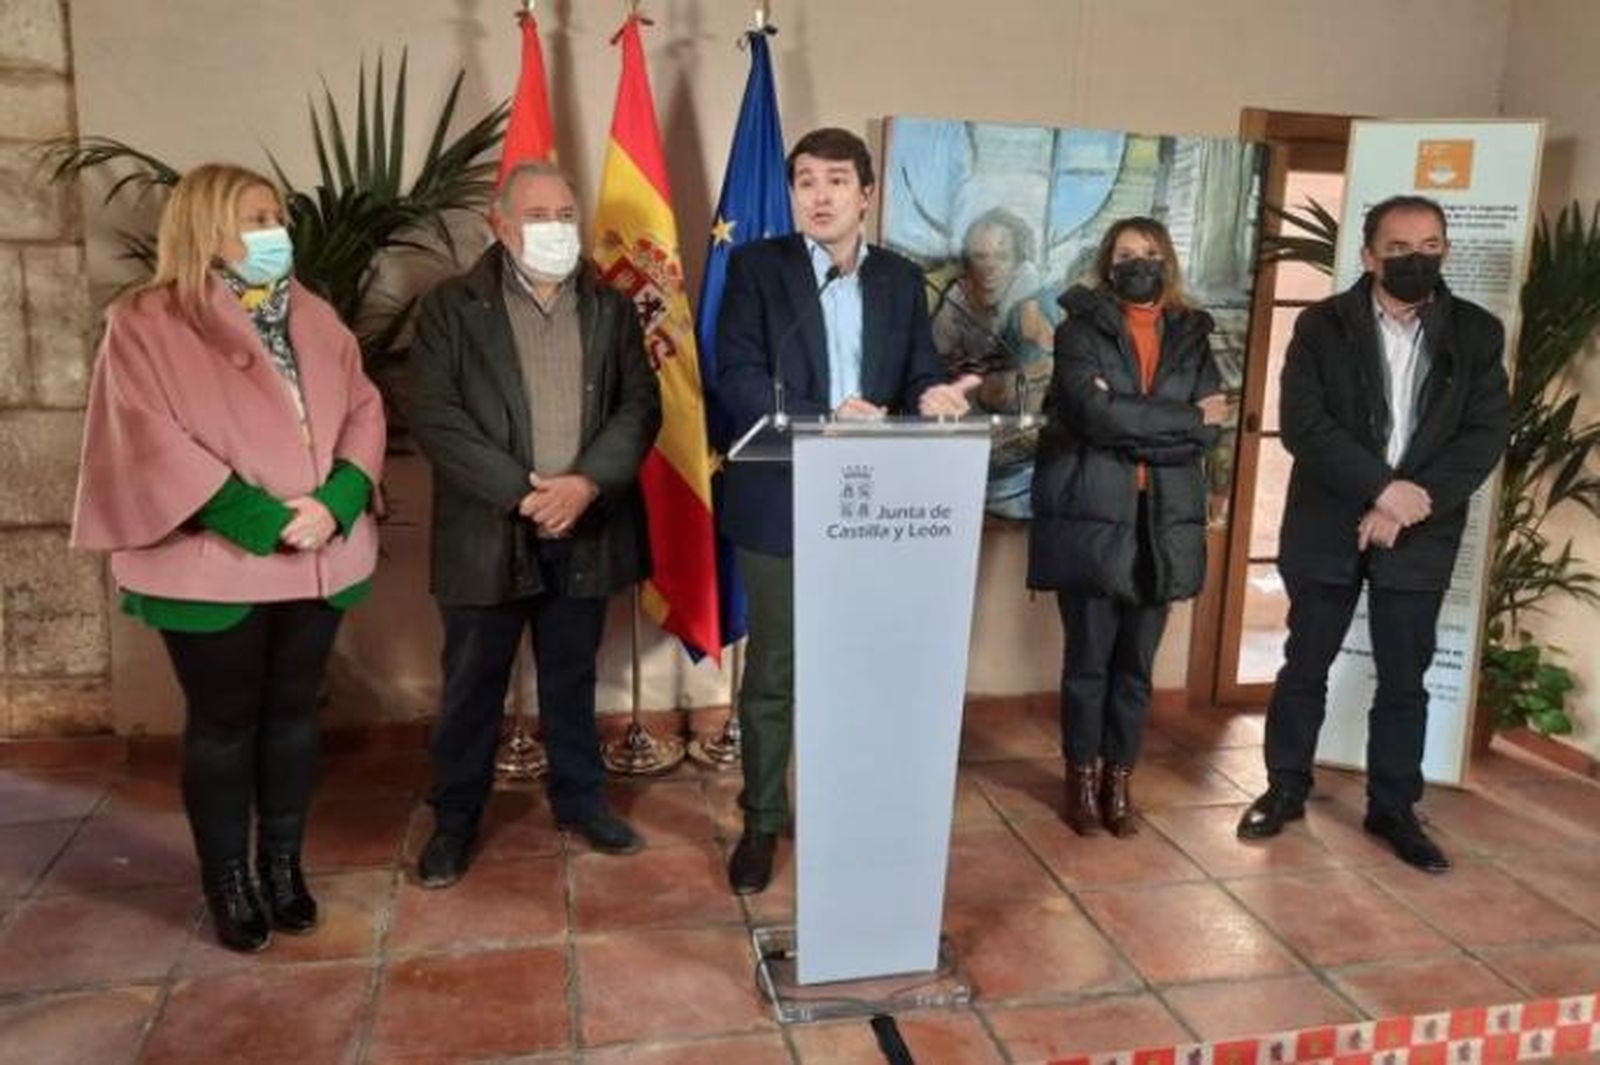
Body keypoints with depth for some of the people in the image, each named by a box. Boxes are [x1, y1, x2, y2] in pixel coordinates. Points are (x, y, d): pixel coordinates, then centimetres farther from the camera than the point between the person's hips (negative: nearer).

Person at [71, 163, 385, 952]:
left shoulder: (313, 318, 10)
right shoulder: (146, 324, -6)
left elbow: (363, 411, 4)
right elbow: (154, 448, -14)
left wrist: (335, 504, -13)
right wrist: (266, 521, -18)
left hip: (318, 562, 5)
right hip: (215, 569, -4)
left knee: (293, 712, 13)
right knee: (223, 723, 7)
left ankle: (283, 864, 29)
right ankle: (227, 882, 23)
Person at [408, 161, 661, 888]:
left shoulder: (611, 308, 8)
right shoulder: (450, 307, -2)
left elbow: (640, 406, 0)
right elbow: (435, 418, -10)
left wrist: (586, 482, -15)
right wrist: (522, 492, -17)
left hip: (585, 530, 3)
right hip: (488, 535, -2)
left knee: (573, 678, 16)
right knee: (472, 686, 9)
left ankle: (579, 797, 33)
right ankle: (455, 818, 26)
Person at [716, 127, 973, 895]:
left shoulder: (902, 279, 9)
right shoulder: (757, 267, -2)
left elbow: (919, 376, 7)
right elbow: (737, 380, -13)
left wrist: (933, 398, -18)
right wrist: (824, 419, -27)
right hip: (782, 504, -3)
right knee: (771, 675, 8)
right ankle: (762, 823, 25)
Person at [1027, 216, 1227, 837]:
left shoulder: (1191, 336, 11)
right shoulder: (1081, 329, 0)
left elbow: (1210, 432, -2)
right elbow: (1094, 415, -16)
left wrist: (1128, 427, -12)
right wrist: (1184, 418, -8)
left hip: (1164, 521, 3)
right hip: (1090, 516, -3)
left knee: (1136, 663, 10)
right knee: (1088, 659, 4)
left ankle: (1119, 781, 24)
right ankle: (1082, 781, 20)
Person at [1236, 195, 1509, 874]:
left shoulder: (1478, 333, 3)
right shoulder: (1322, 325, -2)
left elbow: (1486, 436, -4)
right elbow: (1302, 424, -12)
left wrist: (1412, 504, -16)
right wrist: (1383, 488, -20)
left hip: (1420, 535, 1)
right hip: (1329, 526, -1)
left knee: (1405, 680, 8)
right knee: (1305, 667, 9)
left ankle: (1393, 809, 23)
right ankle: (1285, 788, 25)